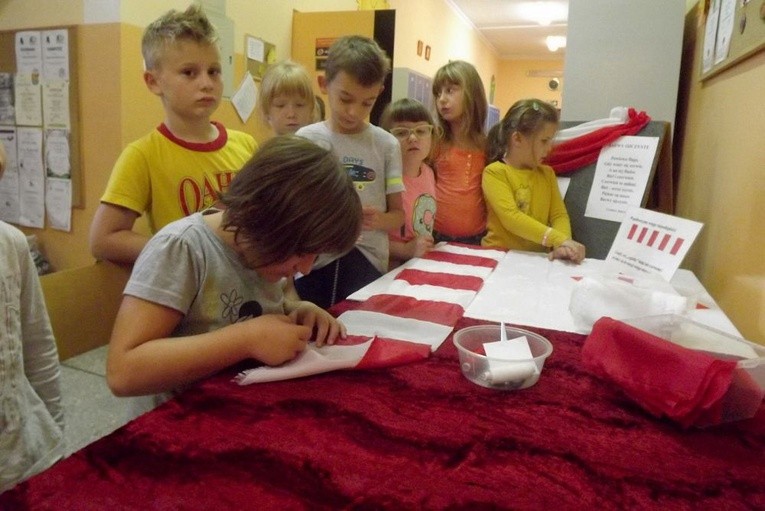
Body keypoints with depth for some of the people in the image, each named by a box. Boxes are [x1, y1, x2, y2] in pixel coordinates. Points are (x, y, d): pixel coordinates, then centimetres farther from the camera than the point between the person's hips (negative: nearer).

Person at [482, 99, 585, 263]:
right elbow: (511, 218, -18)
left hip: (538, 256, 4)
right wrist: (559, 239, -25)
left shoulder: (546, 173, 12)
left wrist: (561, 245, -17)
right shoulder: (494, 172, -8)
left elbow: (559, 215, 4)